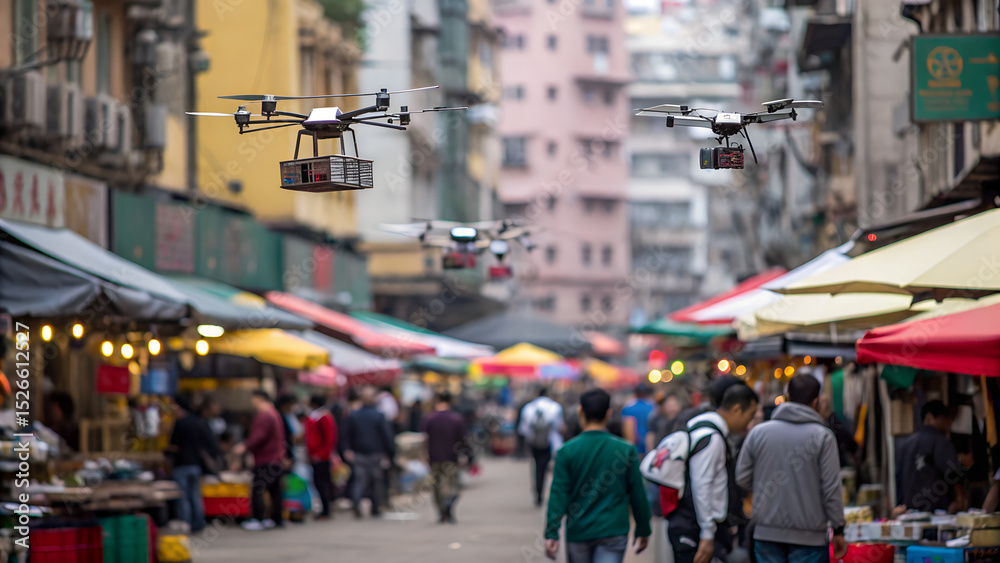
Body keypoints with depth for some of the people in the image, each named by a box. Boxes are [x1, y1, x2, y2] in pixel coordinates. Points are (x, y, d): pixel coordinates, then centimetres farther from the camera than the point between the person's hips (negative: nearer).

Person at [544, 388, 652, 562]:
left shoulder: (567, 452, -5)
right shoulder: (626, 450, -3)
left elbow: (558, 495, -8)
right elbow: (638, 496, 2)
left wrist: (552, 534, -8)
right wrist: (643, 531, 13)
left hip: (578, 533, 1)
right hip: (613, 533, -1)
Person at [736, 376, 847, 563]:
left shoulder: (758, 432, 4)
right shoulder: (822, 436, -5)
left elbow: (742, 478, 7)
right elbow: (831, 488, -7)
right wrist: (838, 530, 1)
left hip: (766, 532, 3)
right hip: (809, 535, -3)